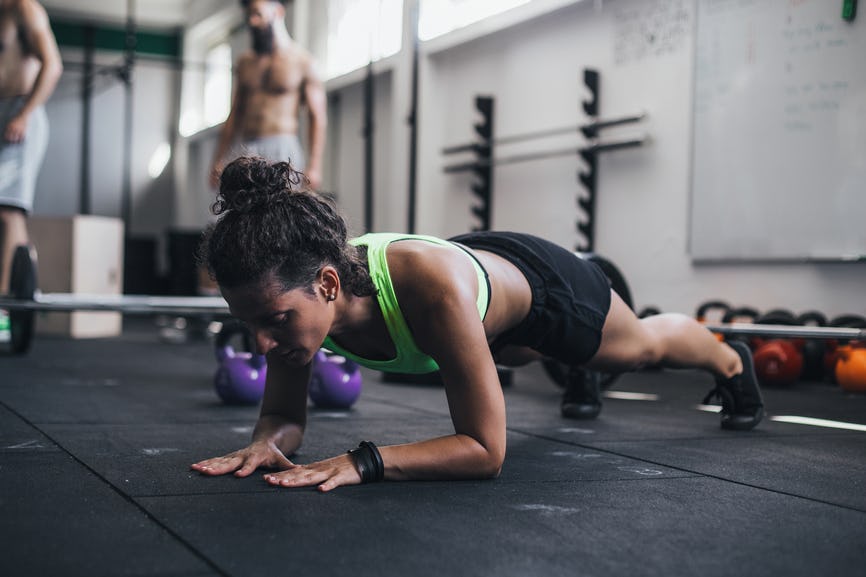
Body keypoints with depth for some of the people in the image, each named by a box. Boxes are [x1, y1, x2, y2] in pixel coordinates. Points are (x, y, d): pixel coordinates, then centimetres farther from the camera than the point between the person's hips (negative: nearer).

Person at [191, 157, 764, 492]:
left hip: (538, 282, -5)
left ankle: (733, 363, 65)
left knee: (644, 345, 29)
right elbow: (284, 413, -20)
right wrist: (266, 442, -43)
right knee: (521, 355, 41)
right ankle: (580, 376, 79)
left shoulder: (434, 288, -52)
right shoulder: (291, 288, -35)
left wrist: (363, 462, -56)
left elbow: (486, 449, -45)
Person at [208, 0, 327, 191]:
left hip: (281, 148, -4)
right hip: (245, 151, 5)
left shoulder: (302, 61, 2)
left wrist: (314, 166, -13)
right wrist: (218, 160, 14)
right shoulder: (245, 62, 17)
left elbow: (318, 118, -3)